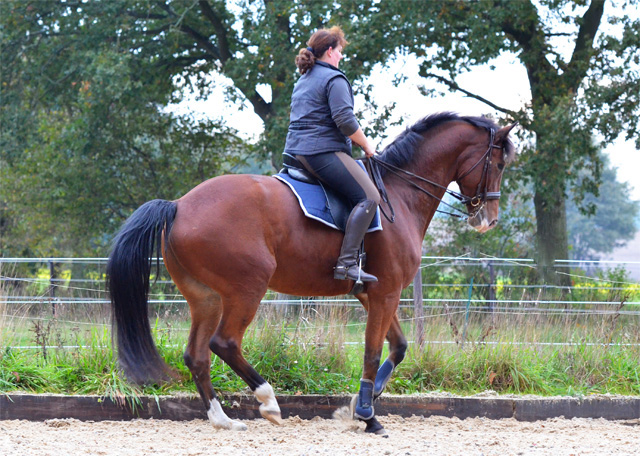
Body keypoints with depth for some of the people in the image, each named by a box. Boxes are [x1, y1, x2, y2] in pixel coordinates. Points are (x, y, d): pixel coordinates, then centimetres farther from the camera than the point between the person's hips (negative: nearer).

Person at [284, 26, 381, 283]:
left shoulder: (303, 81, 23)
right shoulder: (334, 79, -6)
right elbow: (345, 120, -18)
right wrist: (366, 145, -4)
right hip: (324, 151, -10)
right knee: (369, 197, -19)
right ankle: (346, 263, -31)